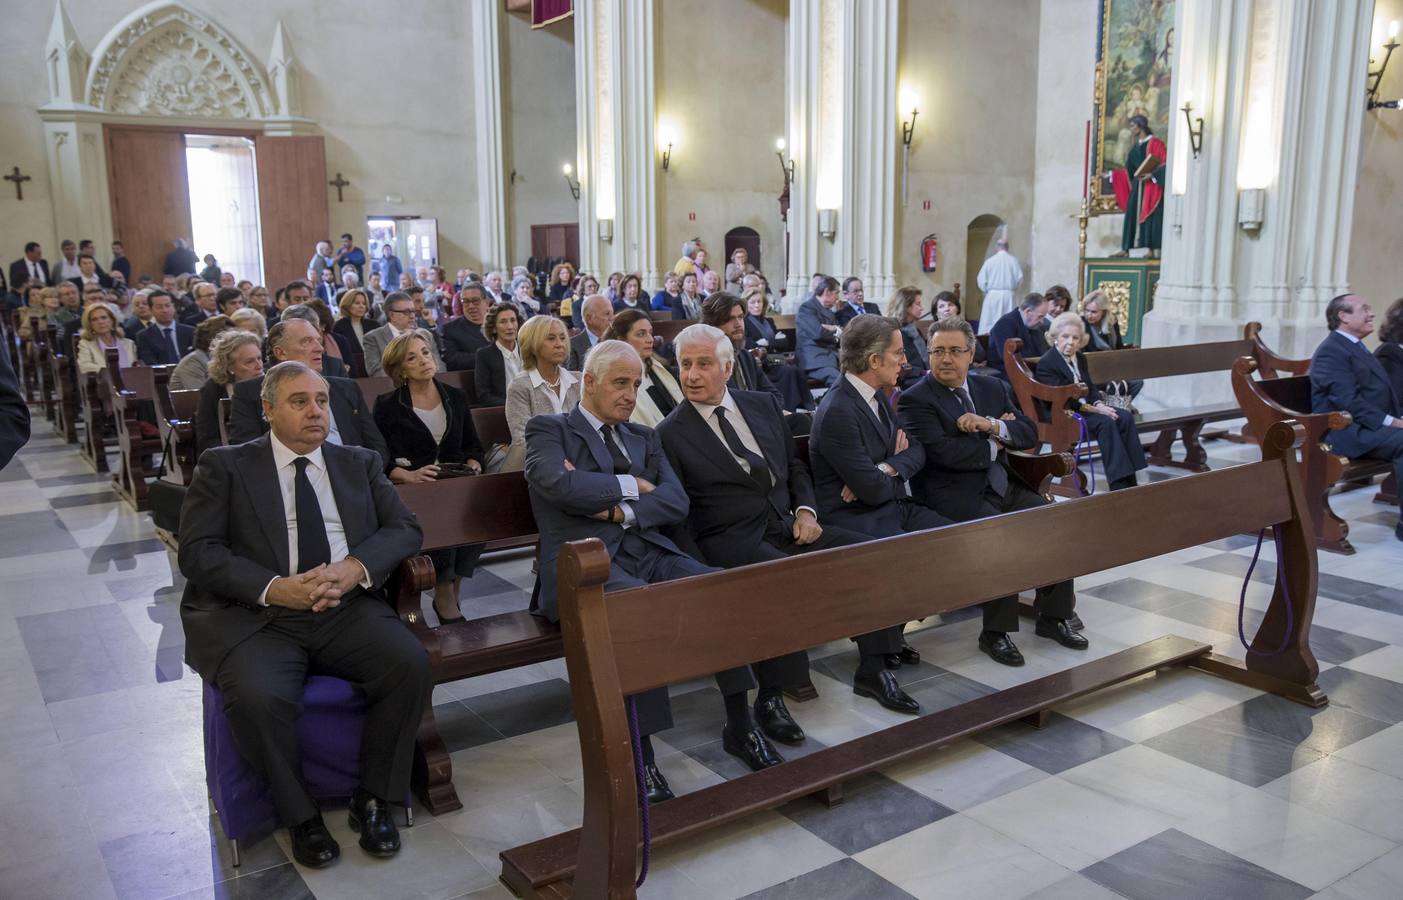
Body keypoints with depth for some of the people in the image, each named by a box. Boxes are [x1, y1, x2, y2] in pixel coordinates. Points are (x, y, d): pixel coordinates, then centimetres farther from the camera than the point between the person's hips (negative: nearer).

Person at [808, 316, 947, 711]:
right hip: (851, 517, -9)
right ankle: (872, 670, -21)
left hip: (890, 505, 9)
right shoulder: (838, 411, -21)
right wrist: (894, 476, 0)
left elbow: (916, 451, 7)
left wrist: (885, 471, -13)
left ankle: (886, 633, 11)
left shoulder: (876, 396, 8)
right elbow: (871, 489, -22)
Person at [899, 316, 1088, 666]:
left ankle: (1054, 616, 5)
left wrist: (992, 426, -13)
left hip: (1003, 487, 7)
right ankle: (996, 632, -15)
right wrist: (995, 445, -5)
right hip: (951, 495, -7)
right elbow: (945, 453, -19)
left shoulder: (992, 388, 14)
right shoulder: (915, 400, -6)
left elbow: (1029, 434, 7)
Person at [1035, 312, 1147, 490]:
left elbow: (1091, 388, 16)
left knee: (1125, 417, -14)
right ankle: (1118, 482, -29)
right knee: (1105, 422, -28)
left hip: (1087, 407, 8)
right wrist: (1093, 409, -21)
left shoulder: (1080, 358, 14)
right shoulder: (1045, 363, -13)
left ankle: (1129, 479, -17)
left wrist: (1099, 403, -7)